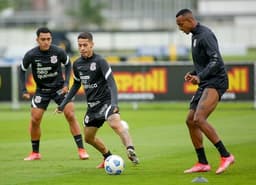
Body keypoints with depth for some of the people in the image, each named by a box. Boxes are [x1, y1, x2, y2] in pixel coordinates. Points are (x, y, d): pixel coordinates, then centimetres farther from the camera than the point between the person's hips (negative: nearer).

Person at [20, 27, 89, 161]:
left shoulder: (58, 52, -17)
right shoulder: (31, 55, -17)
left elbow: (68, 64, 3)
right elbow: (22, 70, 1)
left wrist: (66, 83, -7)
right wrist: (24, 90, -5)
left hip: (59, 88, -1)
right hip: (41, 90, 1)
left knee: (70, 115, -13)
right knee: (35, 119, -4)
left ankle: (81, 149, -8)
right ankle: (35, 153, 13)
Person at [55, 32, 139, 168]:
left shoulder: (99, 61, -14)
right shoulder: (77, 64, 6)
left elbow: (111, 83, -21)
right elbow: (76, 85, 22)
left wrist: (114, 103, -35)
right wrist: (63, 104, 21)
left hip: (106, 101, -8)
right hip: (92, 105, 8)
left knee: (115, 124, -35)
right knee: (89, 138, 15)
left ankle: (130, 150, -53)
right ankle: (108, 157, 36)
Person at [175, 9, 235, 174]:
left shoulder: (205, 35, -13)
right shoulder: (195, 36, 18)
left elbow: (216, 60, -23)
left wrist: (200, 77, -31)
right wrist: (193, 73, 11)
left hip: (215, 82, -10)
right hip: (205, 84, 10)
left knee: (199, 119, -23)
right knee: (191, 121, 8)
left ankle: (225, 155, -20)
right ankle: (202, 163, 13)